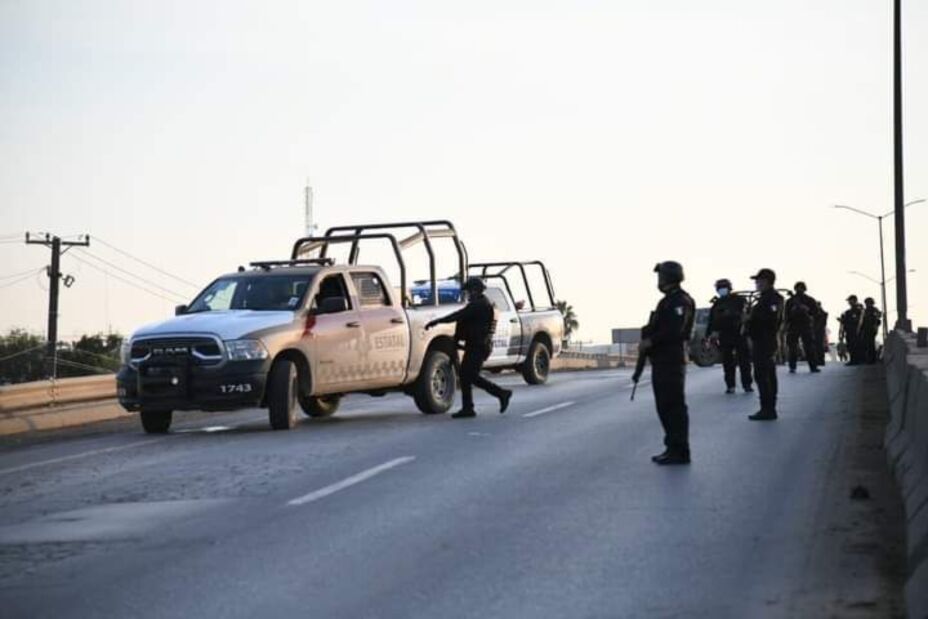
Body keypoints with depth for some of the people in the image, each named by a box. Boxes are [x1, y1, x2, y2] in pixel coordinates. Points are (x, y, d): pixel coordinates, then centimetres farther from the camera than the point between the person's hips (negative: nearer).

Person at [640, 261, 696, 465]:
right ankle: (673, 448, 17)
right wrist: (646, 342, 6)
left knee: (674, 406, -9)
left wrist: (650, 341, -16)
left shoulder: (680, 301, -11)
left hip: (672, 360, -11)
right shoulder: (668, 301, 21)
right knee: (665, 407, 12)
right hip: (661, 360, 11)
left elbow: (674, 331, -22)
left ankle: (679, 451, -8)